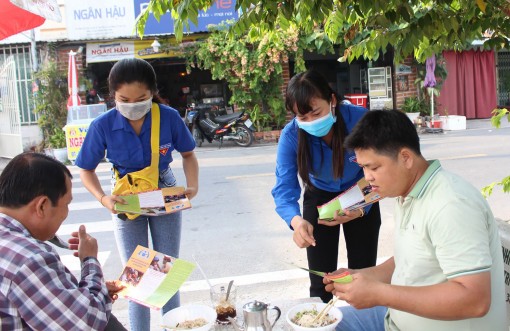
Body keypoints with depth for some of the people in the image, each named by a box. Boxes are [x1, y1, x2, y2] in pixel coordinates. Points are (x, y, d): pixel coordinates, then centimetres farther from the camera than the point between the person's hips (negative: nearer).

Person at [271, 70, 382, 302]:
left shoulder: (361, 120, -30)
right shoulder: (291, 135, -26)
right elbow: (284, 187, -30)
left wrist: (360, 209, -41)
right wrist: (296, 221, -51)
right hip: (319, 198, 1)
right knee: (320, 282, 4)